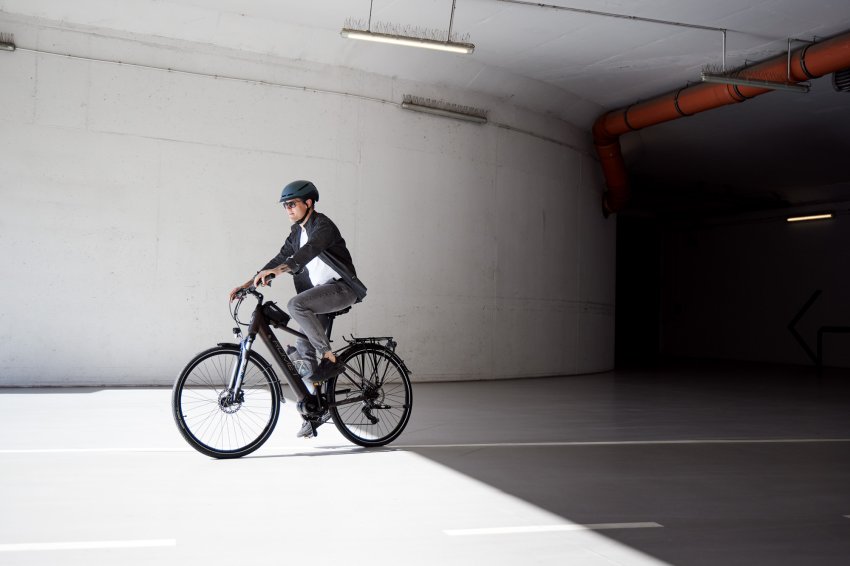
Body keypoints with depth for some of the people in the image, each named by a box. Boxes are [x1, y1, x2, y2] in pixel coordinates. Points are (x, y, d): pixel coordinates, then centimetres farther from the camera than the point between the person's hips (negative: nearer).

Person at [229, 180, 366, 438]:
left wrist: (276, 271, -46)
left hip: (340, 287, -9)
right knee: (303, 349, 1)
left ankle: (330, 359, -20)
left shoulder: (323, 225, -12)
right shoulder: (297, 232, 15)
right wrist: (247, 283, 2)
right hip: (319, 291, 9)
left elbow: (309, 251, -31)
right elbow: (281, 258, 13)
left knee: (296, 305, -32)